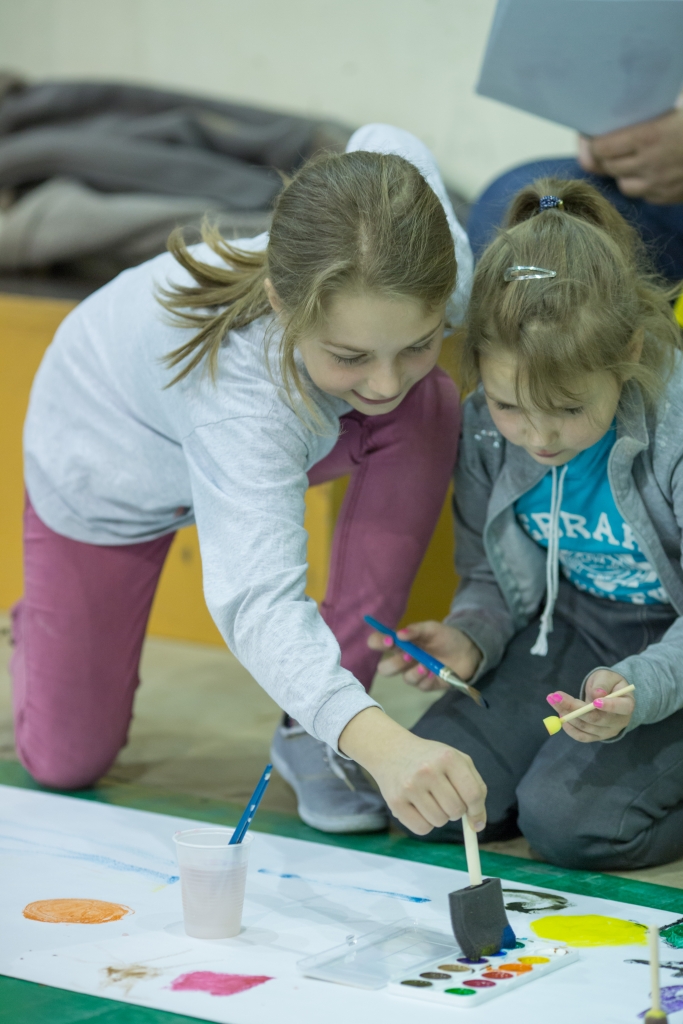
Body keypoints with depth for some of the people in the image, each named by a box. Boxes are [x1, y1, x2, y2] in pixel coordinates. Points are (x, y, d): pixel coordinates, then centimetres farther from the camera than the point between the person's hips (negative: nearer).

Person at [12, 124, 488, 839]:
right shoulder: (245, 387, -51)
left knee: (429, 411, -29)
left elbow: (377, 143, -10)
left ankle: (314, 735, -15)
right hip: (108, 456, -4)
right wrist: (379, 742, -77)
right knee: (65, 762, 2)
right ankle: (40, 633, 40)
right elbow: (259, 599, -61)